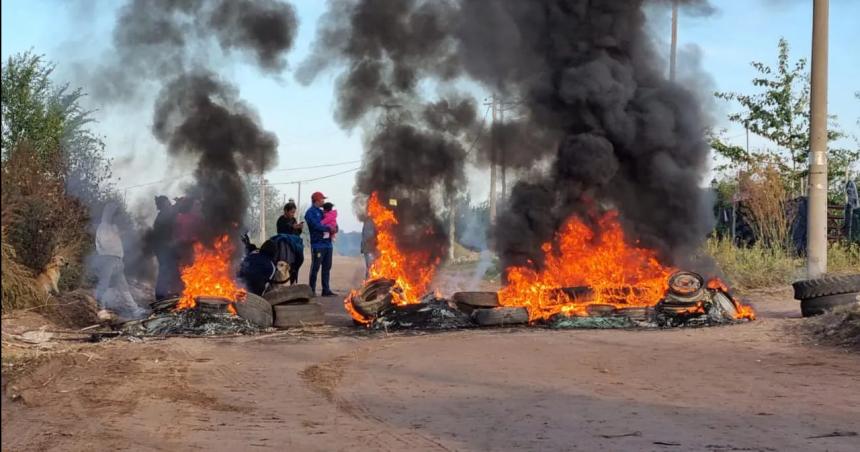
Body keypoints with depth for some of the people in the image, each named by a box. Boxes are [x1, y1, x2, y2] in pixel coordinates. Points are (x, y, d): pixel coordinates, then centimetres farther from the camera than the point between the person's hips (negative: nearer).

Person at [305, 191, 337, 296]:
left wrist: (334, 228, -3)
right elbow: (316, 225, -17)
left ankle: (326, 290, 12)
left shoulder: (322, 212, 21)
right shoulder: (310, 212, -4)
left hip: (327, 244, 8)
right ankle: (311, 290, -3)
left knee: (327, 268, 8)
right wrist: (329, 228, -12)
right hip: (318, 245, -8)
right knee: (315, 268, -6)